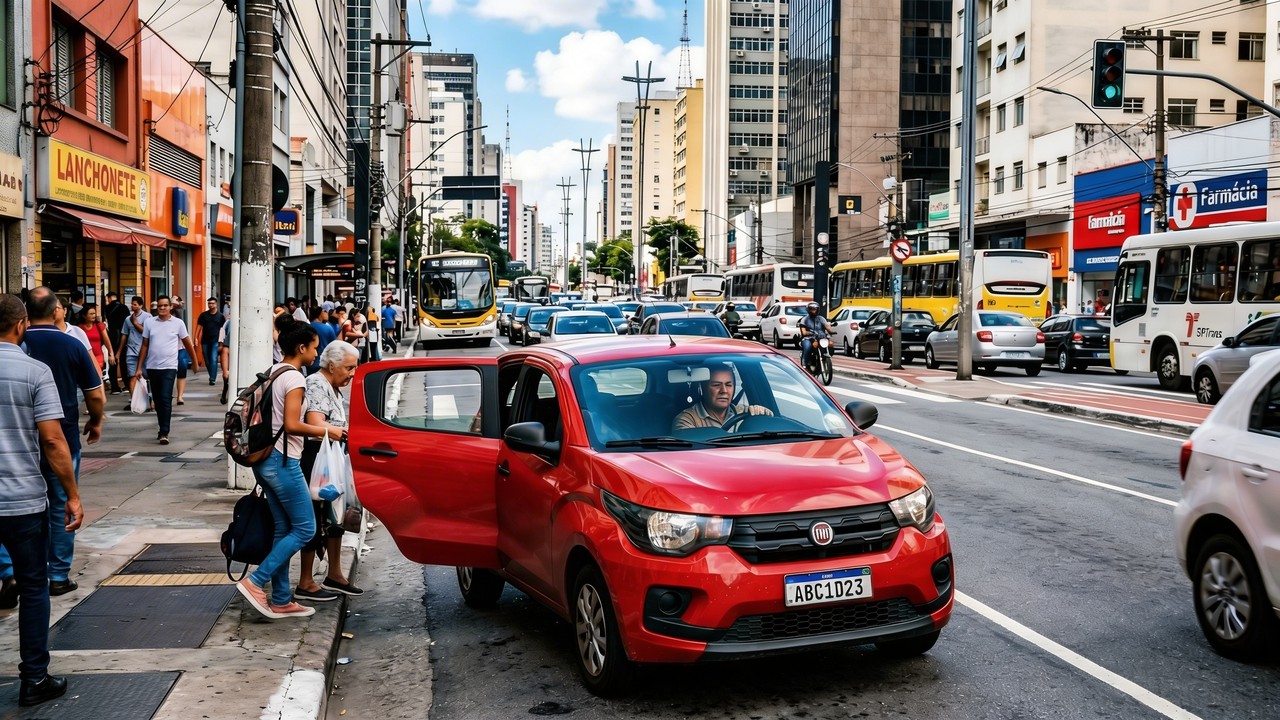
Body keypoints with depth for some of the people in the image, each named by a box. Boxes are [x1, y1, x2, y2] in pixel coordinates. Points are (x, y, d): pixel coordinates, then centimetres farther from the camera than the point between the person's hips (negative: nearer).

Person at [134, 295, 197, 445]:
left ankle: (164, 433, -12)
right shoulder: (150, 323, 6)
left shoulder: (178, 323, -1)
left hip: (169, 367, -4)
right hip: (152, 367, 4)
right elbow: (145, 346, 9)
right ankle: (162, 428, 26)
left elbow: (187, 344, 7)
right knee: (157, 400, 12)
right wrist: (139, 368, 7)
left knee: (166, 399, -12)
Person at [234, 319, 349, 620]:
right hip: (282, 461, -10)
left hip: (265, 458, 10)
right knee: (304, 529, -1)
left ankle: (281, 600, 16)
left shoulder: (273, 373, 13)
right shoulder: (294, 378, -14)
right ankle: (256, 582, -4)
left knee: (284, 529, 13)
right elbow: (292, 425, -20)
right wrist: (326, 431, -9)